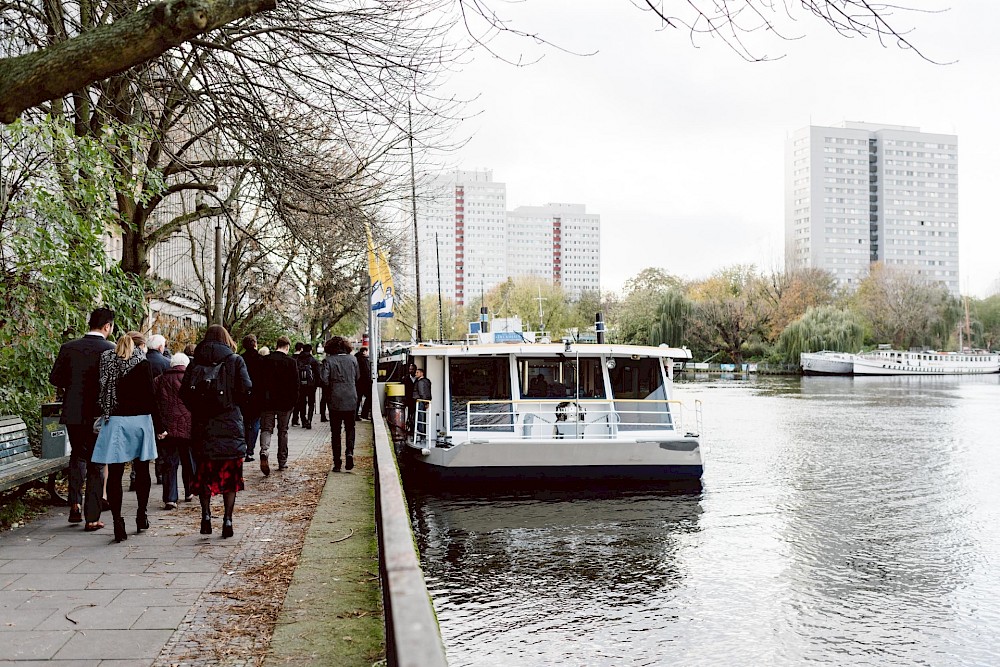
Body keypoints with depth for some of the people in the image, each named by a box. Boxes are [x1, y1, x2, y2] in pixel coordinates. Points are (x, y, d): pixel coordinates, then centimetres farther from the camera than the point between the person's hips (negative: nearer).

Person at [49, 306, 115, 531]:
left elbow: (55, 378, 2)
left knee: (77, 455, 25)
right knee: (96, 463, 6)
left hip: (72, 413, 4)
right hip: (98, 414, -3)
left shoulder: (68, 347, 0)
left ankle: (75, 504, 12)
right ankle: (92, 517, 7)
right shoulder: (110, 349, -11)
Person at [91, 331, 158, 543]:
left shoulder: (106, 361, 6)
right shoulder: (142, 363, -6)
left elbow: (99, 392, 7)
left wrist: (104, 414, 15)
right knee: (142, 471, 14)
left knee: (114, 474, 2)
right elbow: (150, 396, -9)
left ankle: (118, 521, -5)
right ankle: (141, 517, 23)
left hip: (113, 421, 2)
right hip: (138, 420, -2)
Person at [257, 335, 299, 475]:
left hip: (267, 401, 1)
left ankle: (264, 451, -23)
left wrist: (260, 399, 10)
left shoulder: (265, 360, -2)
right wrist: (293, 401, 4)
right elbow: (296, 384, -7)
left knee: (266, 428, 5)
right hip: (285, 402, -1)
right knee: (283, 431, 12)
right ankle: (282, 461, 17)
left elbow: (259, 381, 1)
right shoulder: (291, 362, -7)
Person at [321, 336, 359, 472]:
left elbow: (324, 379, -15)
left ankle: (337, 463, 6)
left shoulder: (328, 361, -7)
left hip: (335, 401, -2)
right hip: (351, 400, 2)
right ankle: (349, 451, -9)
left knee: (335, 432, 7)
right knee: (350, 428, 15)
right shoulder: (352, 359, 2)